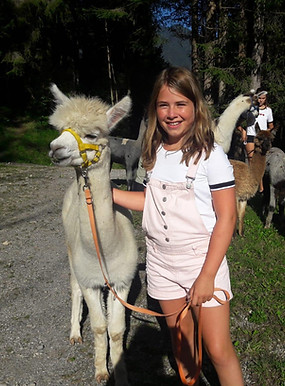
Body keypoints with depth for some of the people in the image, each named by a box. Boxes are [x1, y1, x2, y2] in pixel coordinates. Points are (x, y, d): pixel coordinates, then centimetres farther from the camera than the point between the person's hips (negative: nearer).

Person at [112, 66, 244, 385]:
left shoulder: (211, 155, -14)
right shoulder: (155, 153, 3)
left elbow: (226, 218, -14)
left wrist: (207, 275, -16)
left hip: (201, 259, -5)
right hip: (161, 260, 5)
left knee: (218, 350, 0)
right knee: (180, 336, 18)